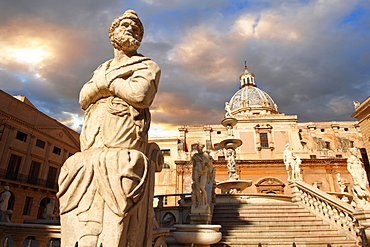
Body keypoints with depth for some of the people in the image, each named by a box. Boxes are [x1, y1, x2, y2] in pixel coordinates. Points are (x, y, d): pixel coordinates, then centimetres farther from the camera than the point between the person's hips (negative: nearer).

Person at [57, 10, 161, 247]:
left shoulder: (148, 66, 14)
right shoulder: (102, 69, 30)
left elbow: (140, 95, -8)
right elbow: (84, 98, 13)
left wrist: (107, 80, 5)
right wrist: (116, 76, -1)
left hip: (122, 149, -5)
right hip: (90, 151, 6)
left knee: (116, 222, -13)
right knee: (82, 220, 0)